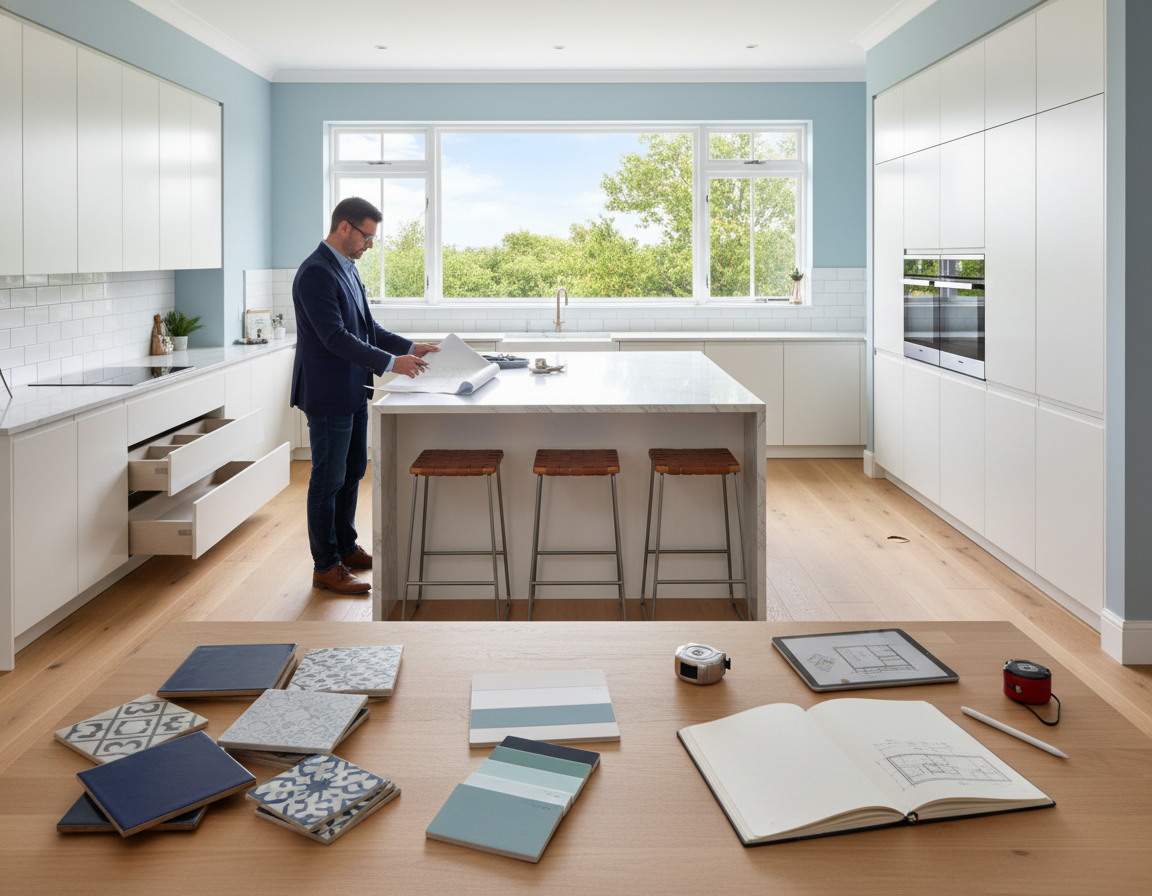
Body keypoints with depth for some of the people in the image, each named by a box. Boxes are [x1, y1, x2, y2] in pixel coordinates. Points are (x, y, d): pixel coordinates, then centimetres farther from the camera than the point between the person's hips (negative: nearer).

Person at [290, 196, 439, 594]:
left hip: (352, 391, 10)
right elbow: (335, 337, -25)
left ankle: (346, 547, 33)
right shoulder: (316, 272, -19)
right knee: (328, 479, 0)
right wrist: (390, 363, -27)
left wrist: (410, 347, 7)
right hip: (328, 394, -10)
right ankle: (325, 566, 10)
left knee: (352, 471, 19)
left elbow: (365, 327, 17)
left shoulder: (346, 267, 12)